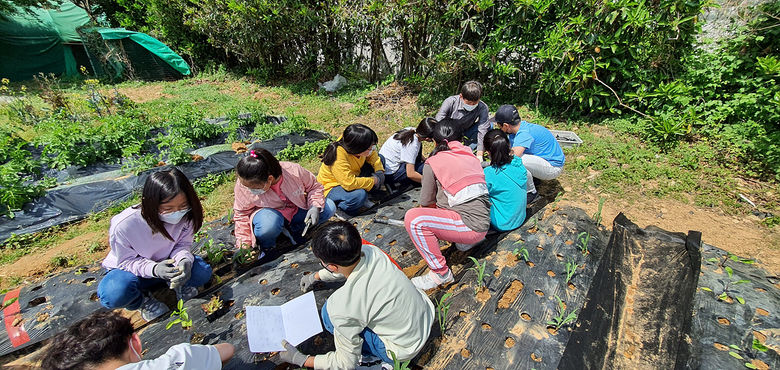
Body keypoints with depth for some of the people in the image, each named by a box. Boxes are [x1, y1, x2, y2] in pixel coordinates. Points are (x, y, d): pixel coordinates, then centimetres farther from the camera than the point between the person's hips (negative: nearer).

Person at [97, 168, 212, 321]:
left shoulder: (185, 216, -25)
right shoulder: (123, 225, -32)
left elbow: (183, 244, -10)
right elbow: (126, 261, -19)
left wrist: (184, 260, -34)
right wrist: (154, 269, -38)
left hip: (165, 263, 2)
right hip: (129, 268, -1)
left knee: (203, 272, -22)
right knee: (113, 294, -33)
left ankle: (175, 283, 8)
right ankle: (142, 300, 0)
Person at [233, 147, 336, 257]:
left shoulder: (294, 171, -28)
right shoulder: (242, 186, -23)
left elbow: (314, 187, -8)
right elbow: (241, 214, -7)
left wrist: (315, 206, -25)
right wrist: (245, 243, -10)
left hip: (296, 210, 2)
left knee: (329, 207, -18)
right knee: (268, 224, -39)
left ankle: (295, 230, 2)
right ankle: (266, 247, -2)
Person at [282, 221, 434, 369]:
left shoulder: (343, 307, -33)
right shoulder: (371, 250, -16)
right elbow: (344, 266, 10)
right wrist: (315, 276, 25)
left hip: (405, 350, -6)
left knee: (329, 312, -5)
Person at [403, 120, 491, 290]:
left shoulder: (432, 163, -6)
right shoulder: (471, 156, 14)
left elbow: (426, 202, 1)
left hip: (472, 226, -8)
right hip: (484, 223, 8)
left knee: (413, 218, -17)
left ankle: (441, 273, -9)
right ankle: (466, 241, 18)